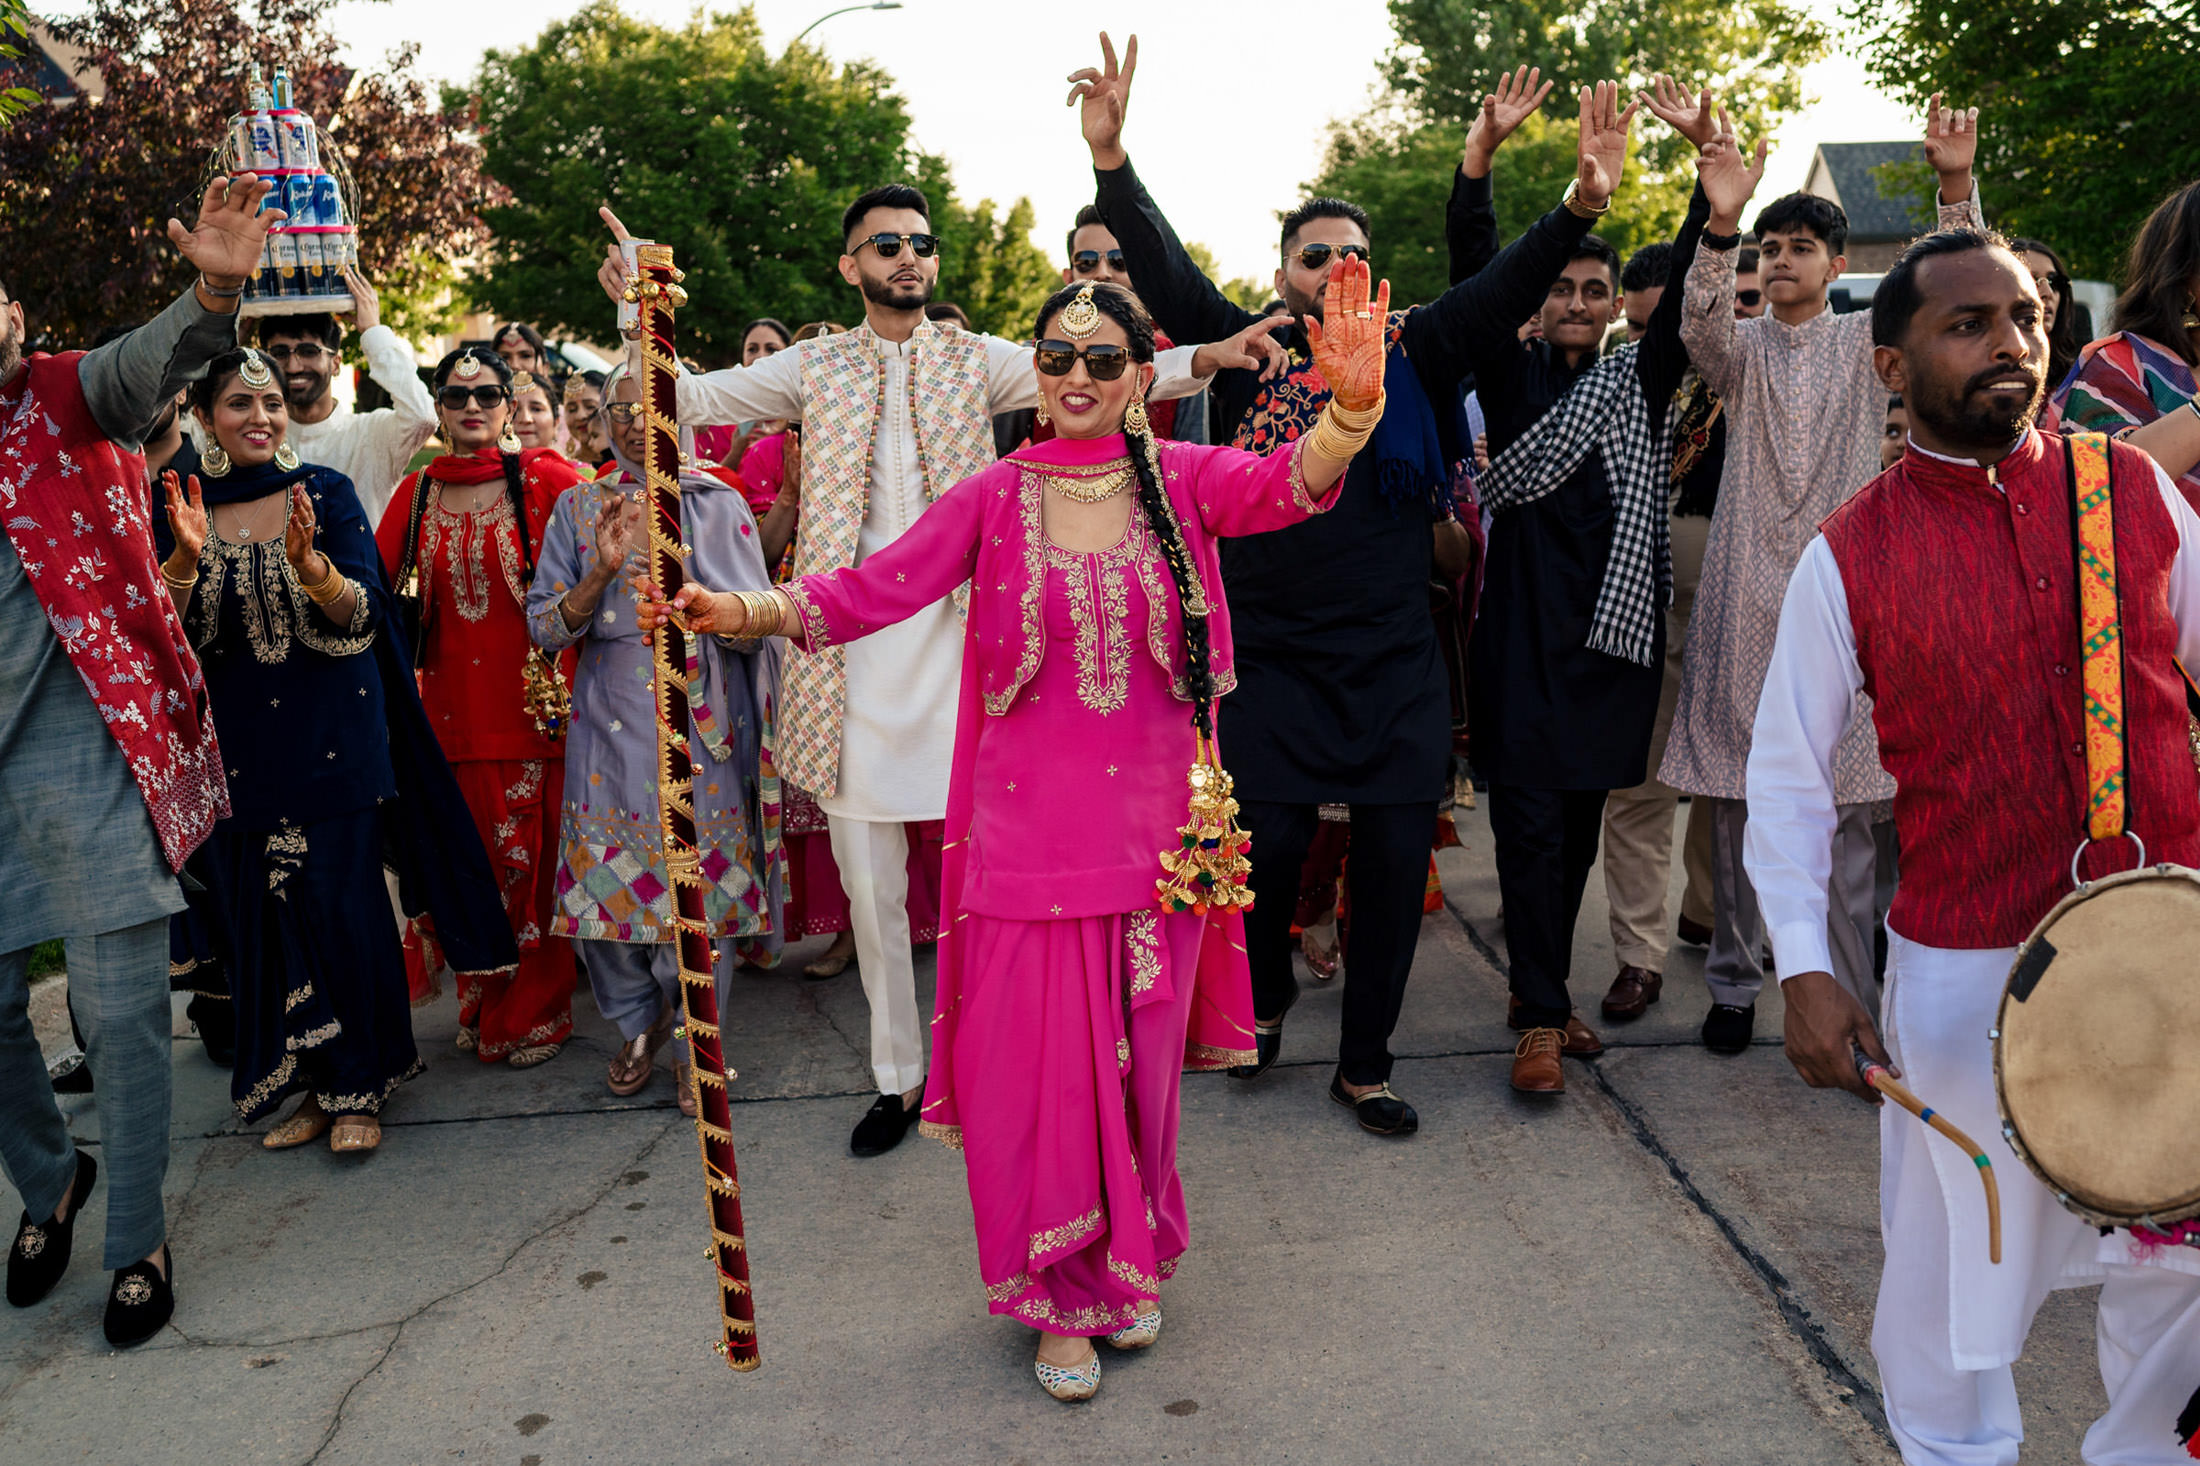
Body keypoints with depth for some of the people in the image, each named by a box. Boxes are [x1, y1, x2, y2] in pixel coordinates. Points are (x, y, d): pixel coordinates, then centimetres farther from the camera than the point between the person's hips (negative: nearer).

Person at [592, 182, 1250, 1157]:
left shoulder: (978, 362, 8)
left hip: (959, 636, -1)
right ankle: (898, 1076, 23)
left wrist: (1208, 357, -16)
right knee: (868, 878, 8)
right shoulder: (814, 367, 11)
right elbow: (689, 397, 5)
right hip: (852, 646, 1)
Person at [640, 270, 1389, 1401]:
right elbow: (877, 588, -9)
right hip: (1030, 826, -1)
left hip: (1154, 821, 1)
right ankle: (1061, 1298, 26)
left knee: (1137, 1056, 14)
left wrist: (1351, 405, -39)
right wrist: (744, 610, -24)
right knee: (1040, 1062, 4)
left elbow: (1289, 485, -19)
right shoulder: (997, 496, -1)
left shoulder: (1182, 479, 0)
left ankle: (1130, 1263, 38)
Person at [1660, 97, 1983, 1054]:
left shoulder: (1869, 342, 11)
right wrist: (1720, 226, -29)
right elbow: (1700, 326, -14)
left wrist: (1957, 187, -19)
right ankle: (1735, 983, 17)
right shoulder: (1740, 347, 9)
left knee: (1846, 812, -1)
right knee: (1736, 804, 4)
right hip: (1745, 601, 0)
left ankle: (1852, 1007, 7)